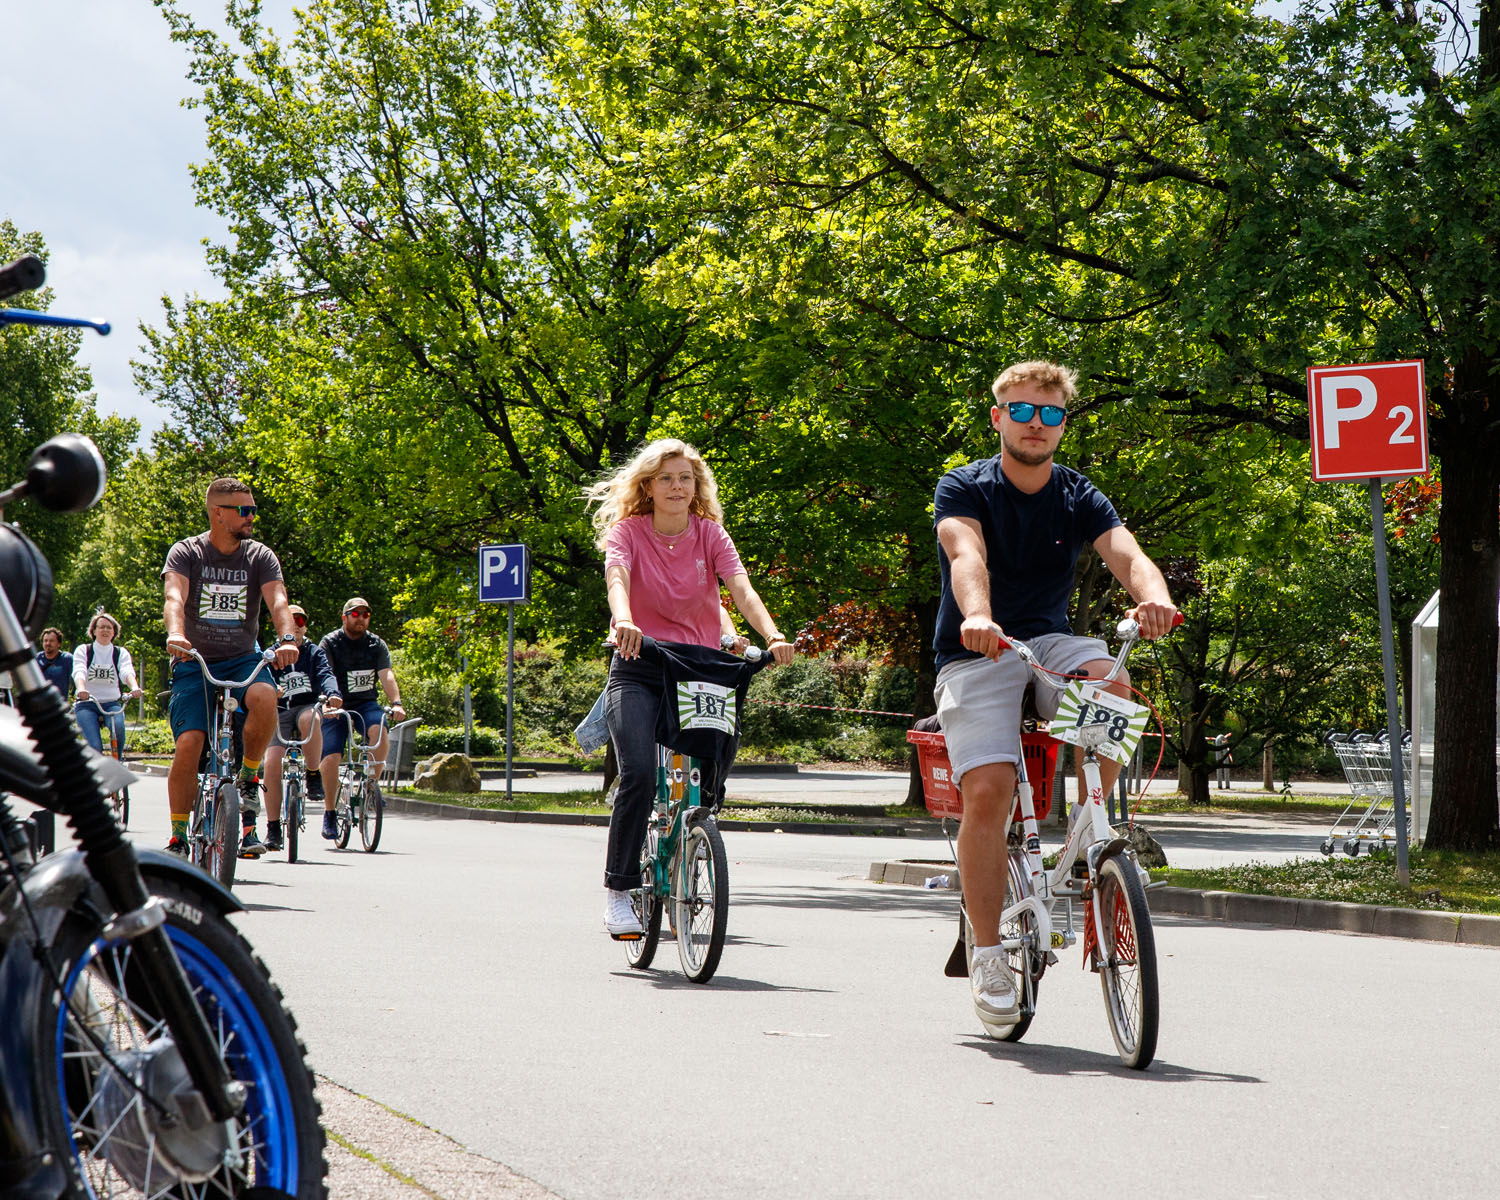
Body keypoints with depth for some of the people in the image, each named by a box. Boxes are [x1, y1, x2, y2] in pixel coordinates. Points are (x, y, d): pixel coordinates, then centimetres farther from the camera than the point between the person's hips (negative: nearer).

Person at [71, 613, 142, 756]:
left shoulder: (121, 653, 9)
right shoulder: (83, 650, 5)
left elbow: (127, 672, -12)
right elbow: (79, 672, -15)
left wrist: (134, 687, -35)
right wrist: (81, 689, -38)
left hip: (111, 703, 1)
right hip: (86, 704, -1)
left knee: (118, 725, -32)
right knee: (95, 746, -22)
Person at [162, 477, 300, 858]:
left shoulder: (260, 557, 2)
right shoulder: (186, 553, -3)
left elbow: (278, 601, -14)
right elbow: (174, 598, -20)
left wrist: (287, 639, -35)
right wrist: (175, 634, -42)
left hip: (243, 659, 1)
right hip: (195, 662, -1)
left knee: (264, 697, -33)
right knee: (187, 746, -16)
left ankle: (249, 778, -9)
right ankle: (178, 838, 0)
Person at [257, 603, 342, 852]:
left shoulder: (314, 652, 13)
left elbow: (326, 674, -5)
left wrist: (332, 693, -28)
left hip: (307, 707, -1)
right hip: (280, 713, 1)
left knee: (308, 719, -39)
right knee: (272, 763, -19)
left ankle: (313, 776, -19)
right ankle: (273, 829, -11)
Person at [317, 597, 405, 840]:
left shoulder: (377, 645, 3)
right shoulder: (330, 643, -4)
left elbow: (387, 675, -11)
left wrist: (396, 703, -28)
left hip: (366, 704, 1)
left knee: (379, 732, -31)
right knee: (330, 758, -15)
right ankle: (329, 813, 0)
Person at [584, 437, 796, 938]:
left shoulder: (711, 535, 3)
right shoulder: (628, 531, -2)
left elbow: (742, 589, -11)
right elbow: (617, 576, -23)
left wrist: (773, 637, -30)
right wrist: (623, 620, -45)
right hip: (638, 670, -2)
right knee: (639, 774, -22)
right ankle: (618, 891, -10)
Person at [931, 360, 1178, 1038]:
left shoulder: (1079, 498, 5)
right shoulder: (963, 489, -3)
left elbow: (1126, 553, -15)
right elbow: (966, 555, -25)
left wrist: (1154, 598, -40)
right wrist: (978, 617, -47)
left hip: (1048, 643, 3)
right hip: (976, 655, -3)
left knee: (1108, 681, -32)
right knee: (988, 791, -23)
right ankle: (987, 953, -8)